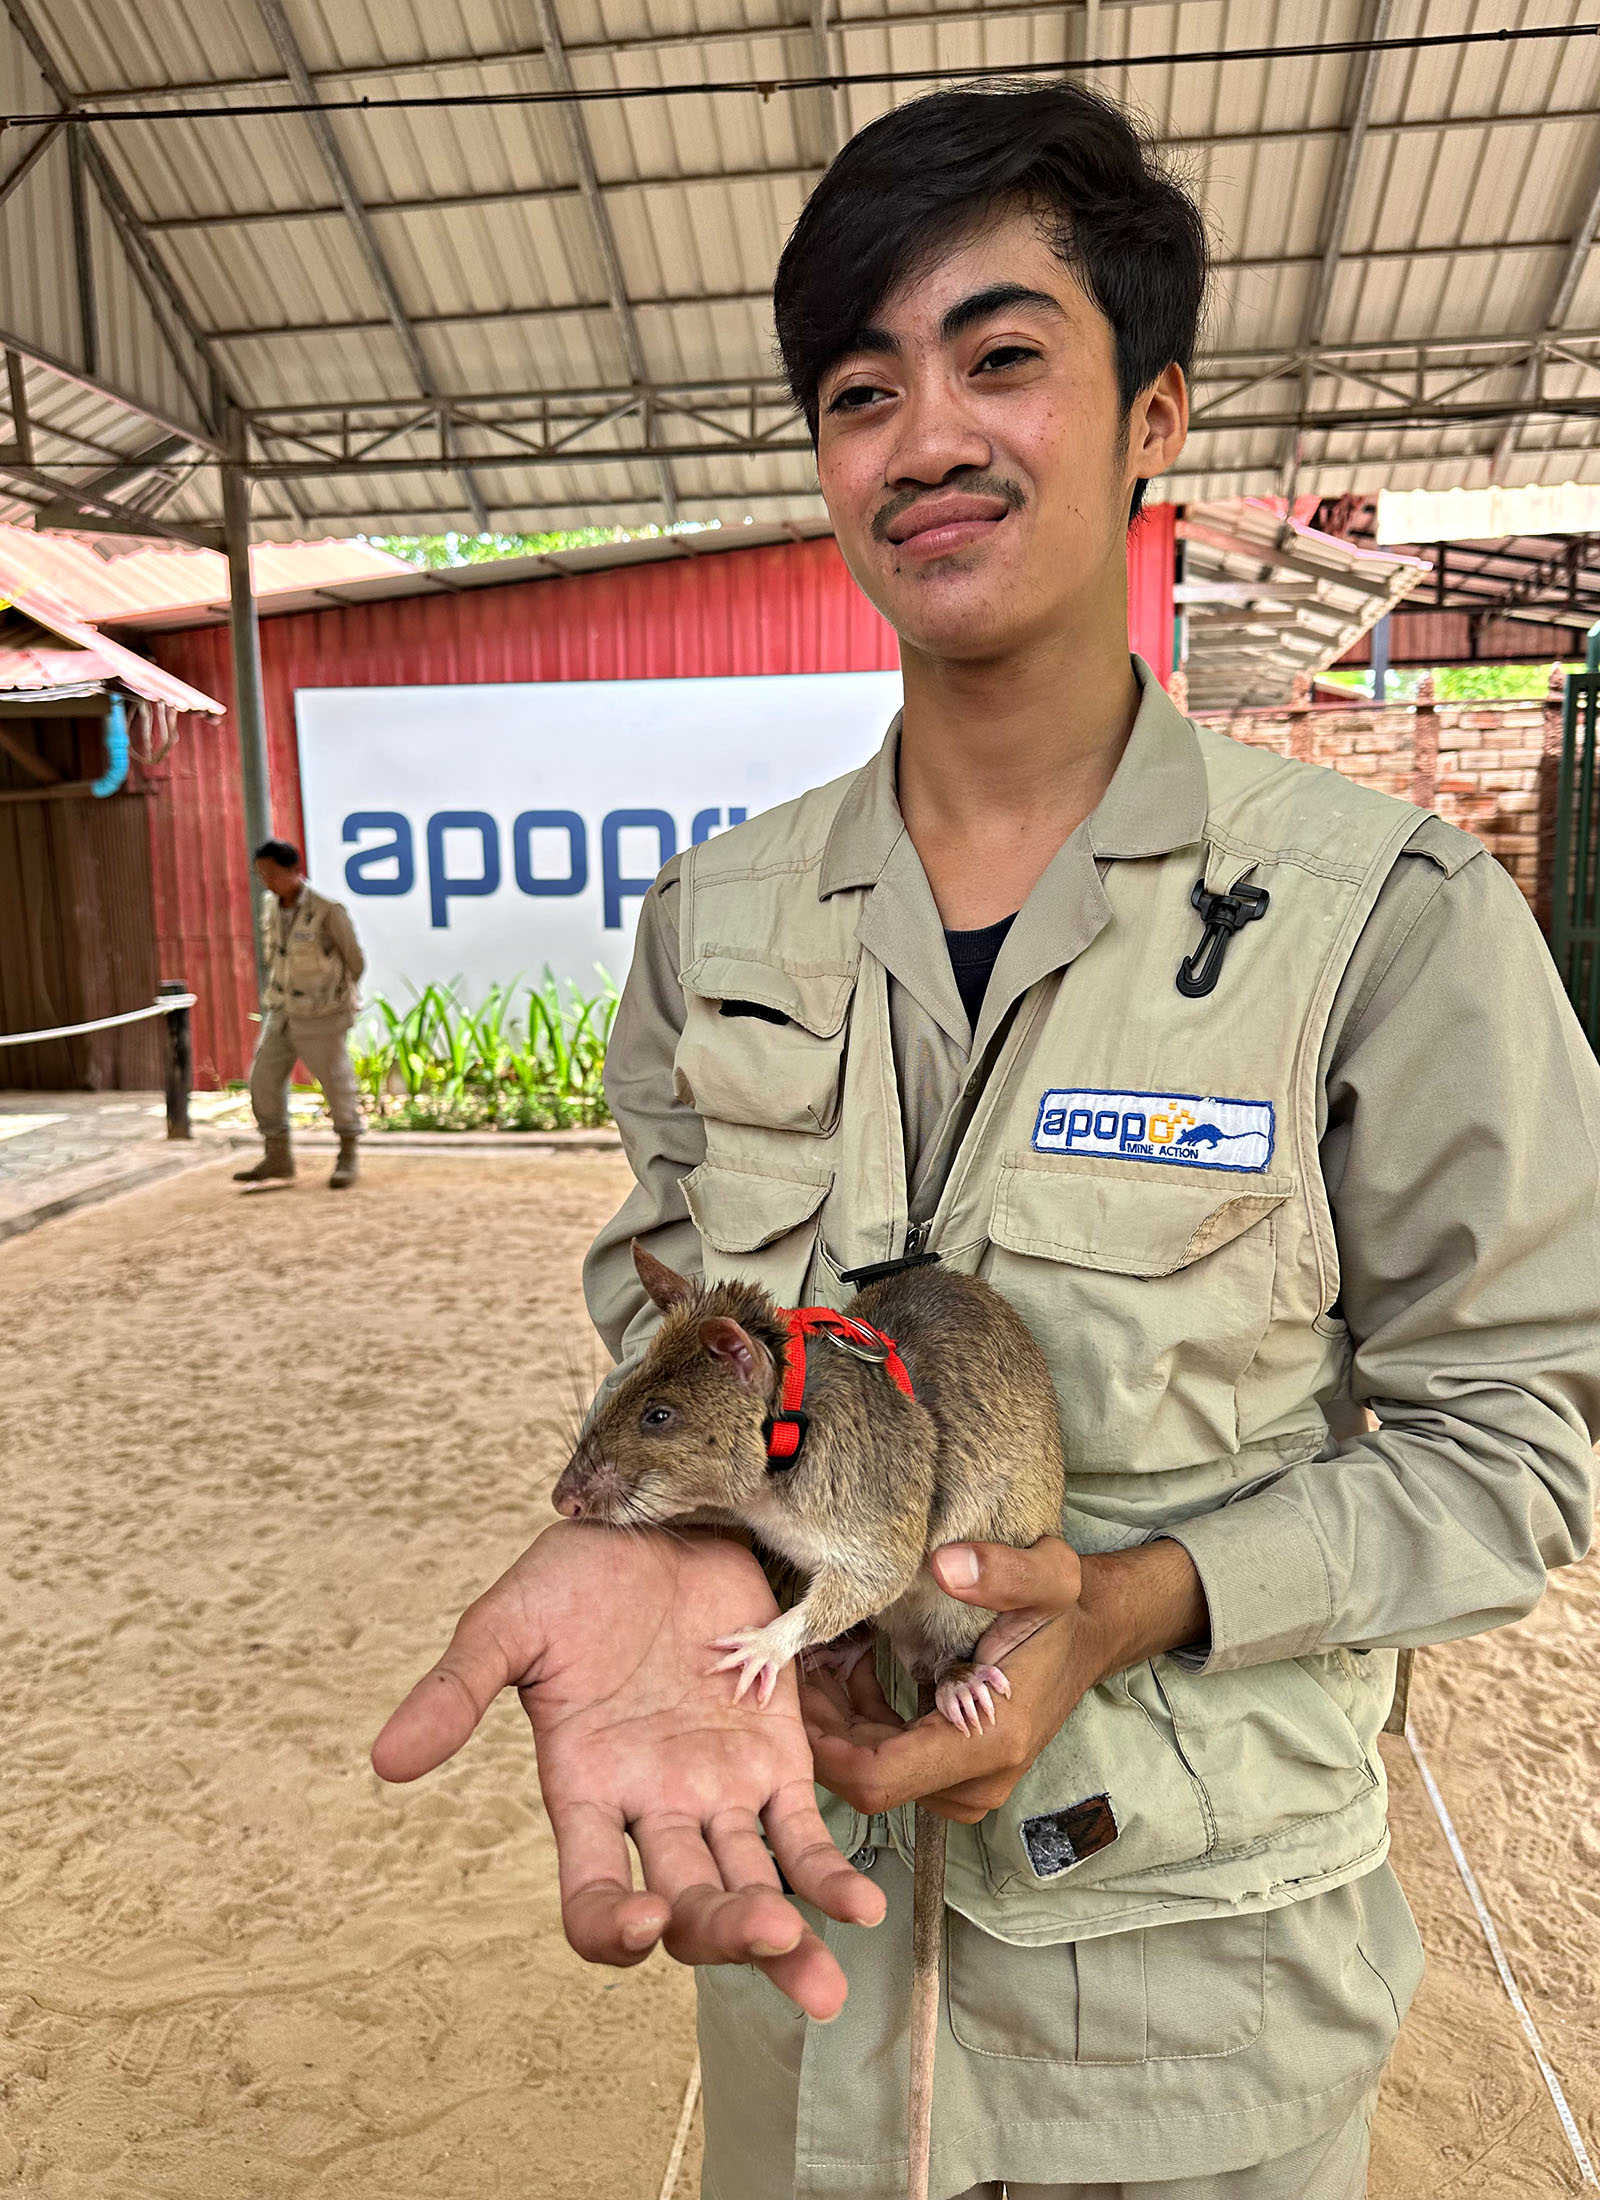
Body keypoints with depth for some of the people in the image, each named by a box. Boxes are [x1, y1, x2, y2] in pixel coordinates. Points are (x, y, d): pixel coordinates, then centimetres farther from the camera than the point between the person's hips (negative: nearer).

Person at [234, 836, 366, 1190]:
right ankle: (278, 1157, 16)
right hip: (281, 1012, 6)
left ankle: (347, 1157, 20)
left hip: (321, 1017, -6)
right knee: (263, 1081, 4)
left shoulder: (327, 911, -18)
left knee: (338, 1084, 3)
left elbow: (355, 961, -6)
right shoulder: (269, 905, 1)